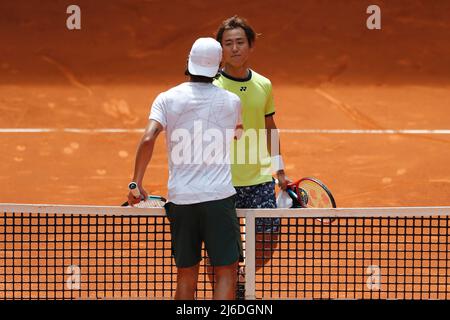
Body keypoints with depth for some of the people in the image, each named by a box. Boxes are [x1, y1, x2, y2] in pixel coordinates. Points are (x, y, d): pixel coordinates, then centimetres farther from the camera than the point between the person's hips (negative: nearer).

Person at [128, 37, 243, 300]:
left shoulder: (167, 99, 1)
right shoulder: (232, 101, 4)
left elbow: (148, 139, -12)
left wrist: (137, 183, -4)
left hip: (180, 199, 2)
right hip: (219, 197, -2)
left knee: (186, 275, 12)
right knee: (226, 272, 1)